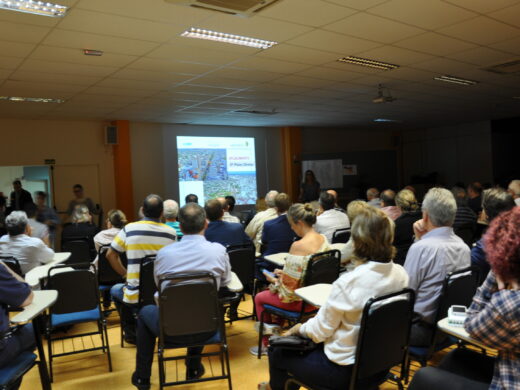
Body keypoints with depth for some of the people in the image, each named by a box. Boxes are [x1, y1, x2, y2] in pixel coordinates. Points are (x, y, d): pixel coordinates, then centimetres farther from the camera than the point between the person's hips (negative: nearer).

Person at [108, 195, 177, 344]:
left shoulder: (129, 229, -6)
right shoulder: (171, 233, -5)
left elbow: (110, 255, 5)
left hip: (135, 297, -1)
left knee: (116, 290, 33)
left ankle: (131, 332, 30)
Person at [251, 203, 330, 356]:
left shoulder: (298, 246, -28)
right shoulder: (323, 239, -3)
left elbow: (289, 285, -23)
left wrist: (274, 280, -4)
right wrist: (284, 273, 10)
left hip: (300, 301, -8)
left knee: (259, 298, 18)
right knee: (271, 289, 30)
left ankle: (267, 344, 32)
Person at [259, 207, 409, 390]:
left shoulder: (348, 282, -30)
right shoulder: (401, 274, -9)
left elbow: (320, 331, -17)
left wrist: (300, 328, 3)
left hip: (346, 369, -7)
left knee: (277, 351, 16)